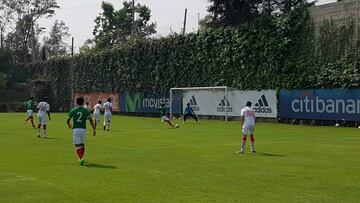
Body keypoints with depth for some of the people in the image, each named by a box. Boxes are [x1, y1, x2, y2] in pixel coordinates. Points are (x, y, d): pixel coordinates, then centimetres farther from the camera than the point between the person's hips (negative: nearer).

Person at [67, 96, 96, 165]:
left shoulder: (73, 110, 2)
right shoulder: (86, 110, 1)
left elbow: (68, 120, 5)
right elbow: (90, 120, -9)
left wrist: (69, 125, 28)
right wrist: (94, 129, -10)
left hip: (75, 129, -1)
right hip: (83, 129, 1)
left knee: (77, 145, -3)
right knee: (82, 144, 18)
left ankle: (81, 159, -20)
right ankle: (81, 159, 26)